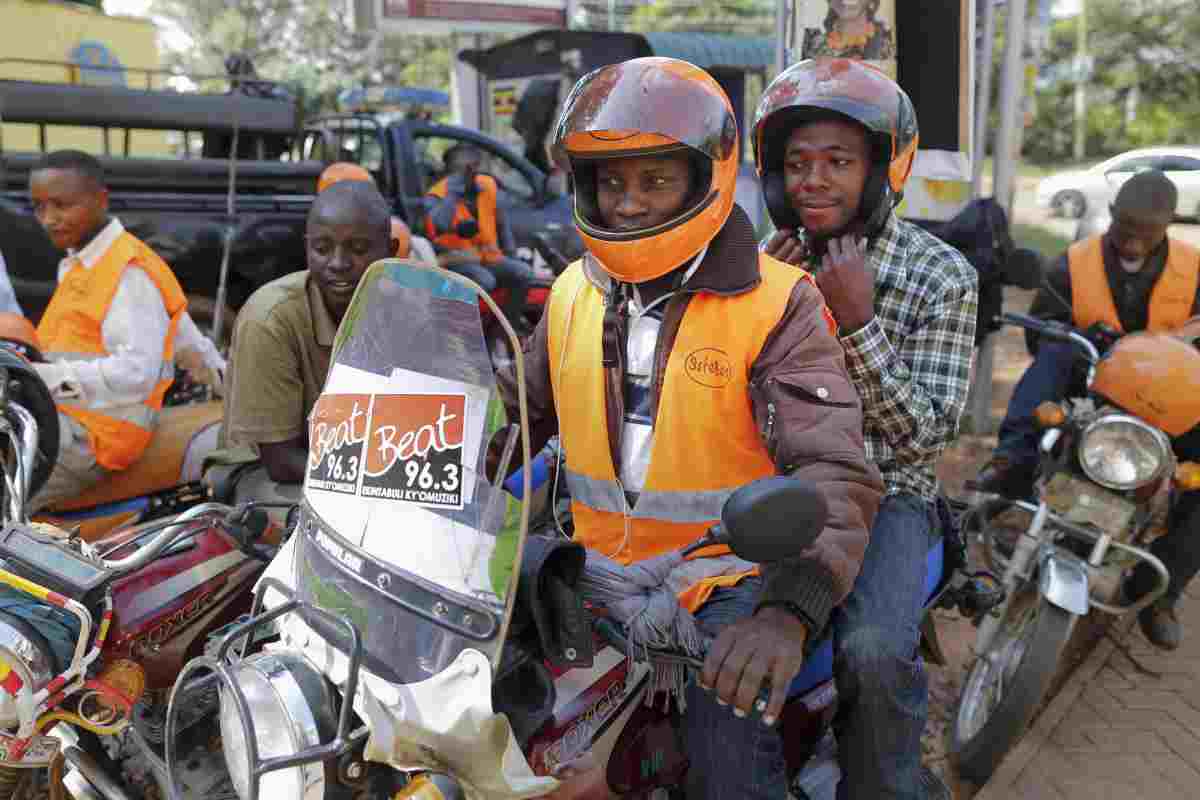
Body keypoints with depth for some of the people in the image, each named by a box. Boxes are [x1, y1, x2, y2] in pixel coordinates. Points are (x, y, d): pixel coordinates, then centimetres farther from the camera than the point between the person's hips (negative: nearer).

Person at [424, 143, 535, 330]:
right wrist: (452, 193, -25)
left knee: (524, 272, -17)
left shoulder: (487, 185, 7)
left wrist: (509, 250, 18)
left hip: (489, 258, 6)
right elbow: (440, 225, -30)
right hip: (457, 260, -5)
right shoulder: (438, 194, -8)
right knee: (485, 280, -34)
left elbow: (501, 222, 19)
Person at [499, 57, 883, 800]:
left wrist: (790, 608, -36)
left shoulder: (776, 303, -11)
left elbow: (835, 469, -21)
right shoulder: (575, 293, 6)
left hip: (734, 577, -5)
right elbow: (514, 411, 15)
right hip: (603, 566, 5)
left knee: (729, 739, -21)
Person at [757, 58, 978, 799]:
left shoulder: (941, 275, -7)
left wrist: (858, 322, -23)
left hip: (885, 492, -3)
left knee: (875, 652, -28)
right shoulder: (769, 259, 4)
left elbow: (925, 437, -12)